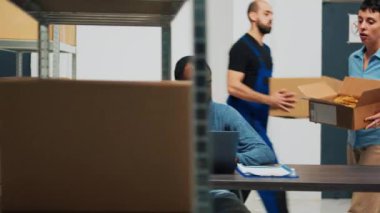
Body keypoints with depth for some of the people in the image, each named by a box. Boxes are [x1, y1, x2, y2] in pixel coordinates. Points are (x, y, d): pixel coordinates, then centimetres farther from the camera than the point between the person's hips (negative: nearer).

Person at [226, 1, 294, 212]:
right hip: (245, 119, -9)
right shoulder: (242, 47, -12)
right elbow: (233, 86, -21)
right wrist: (269, 100, -23)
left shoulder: (265, 49, 16)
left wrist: (278, 96, 9)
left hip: (257, 119, 9)